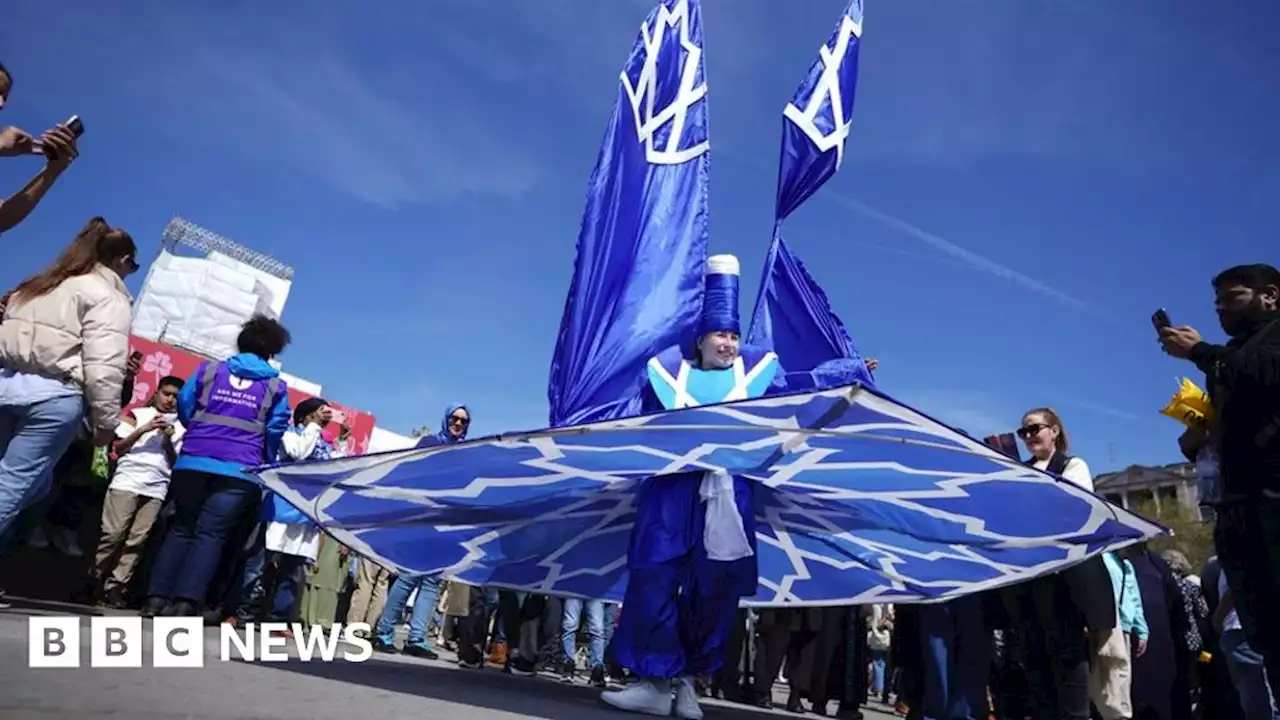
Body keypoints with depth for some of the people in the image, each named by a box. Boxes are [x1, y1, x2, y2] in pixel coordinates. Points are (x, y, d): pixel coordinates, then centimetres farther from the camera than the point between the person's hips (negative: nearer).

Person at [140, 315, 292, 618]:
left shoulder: (208, 370, 12)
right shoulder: (276, 387, 9)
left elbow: (184, 410, 15)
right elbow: (275, 432, 9)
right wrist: (265, 465, 25)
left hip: (193, 462, 2)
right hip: (239, 471, -2)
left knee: (180, 529, 13)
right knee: (211, 534, -1)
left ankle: (157, 598, 7)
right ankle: (186, 601, -11)